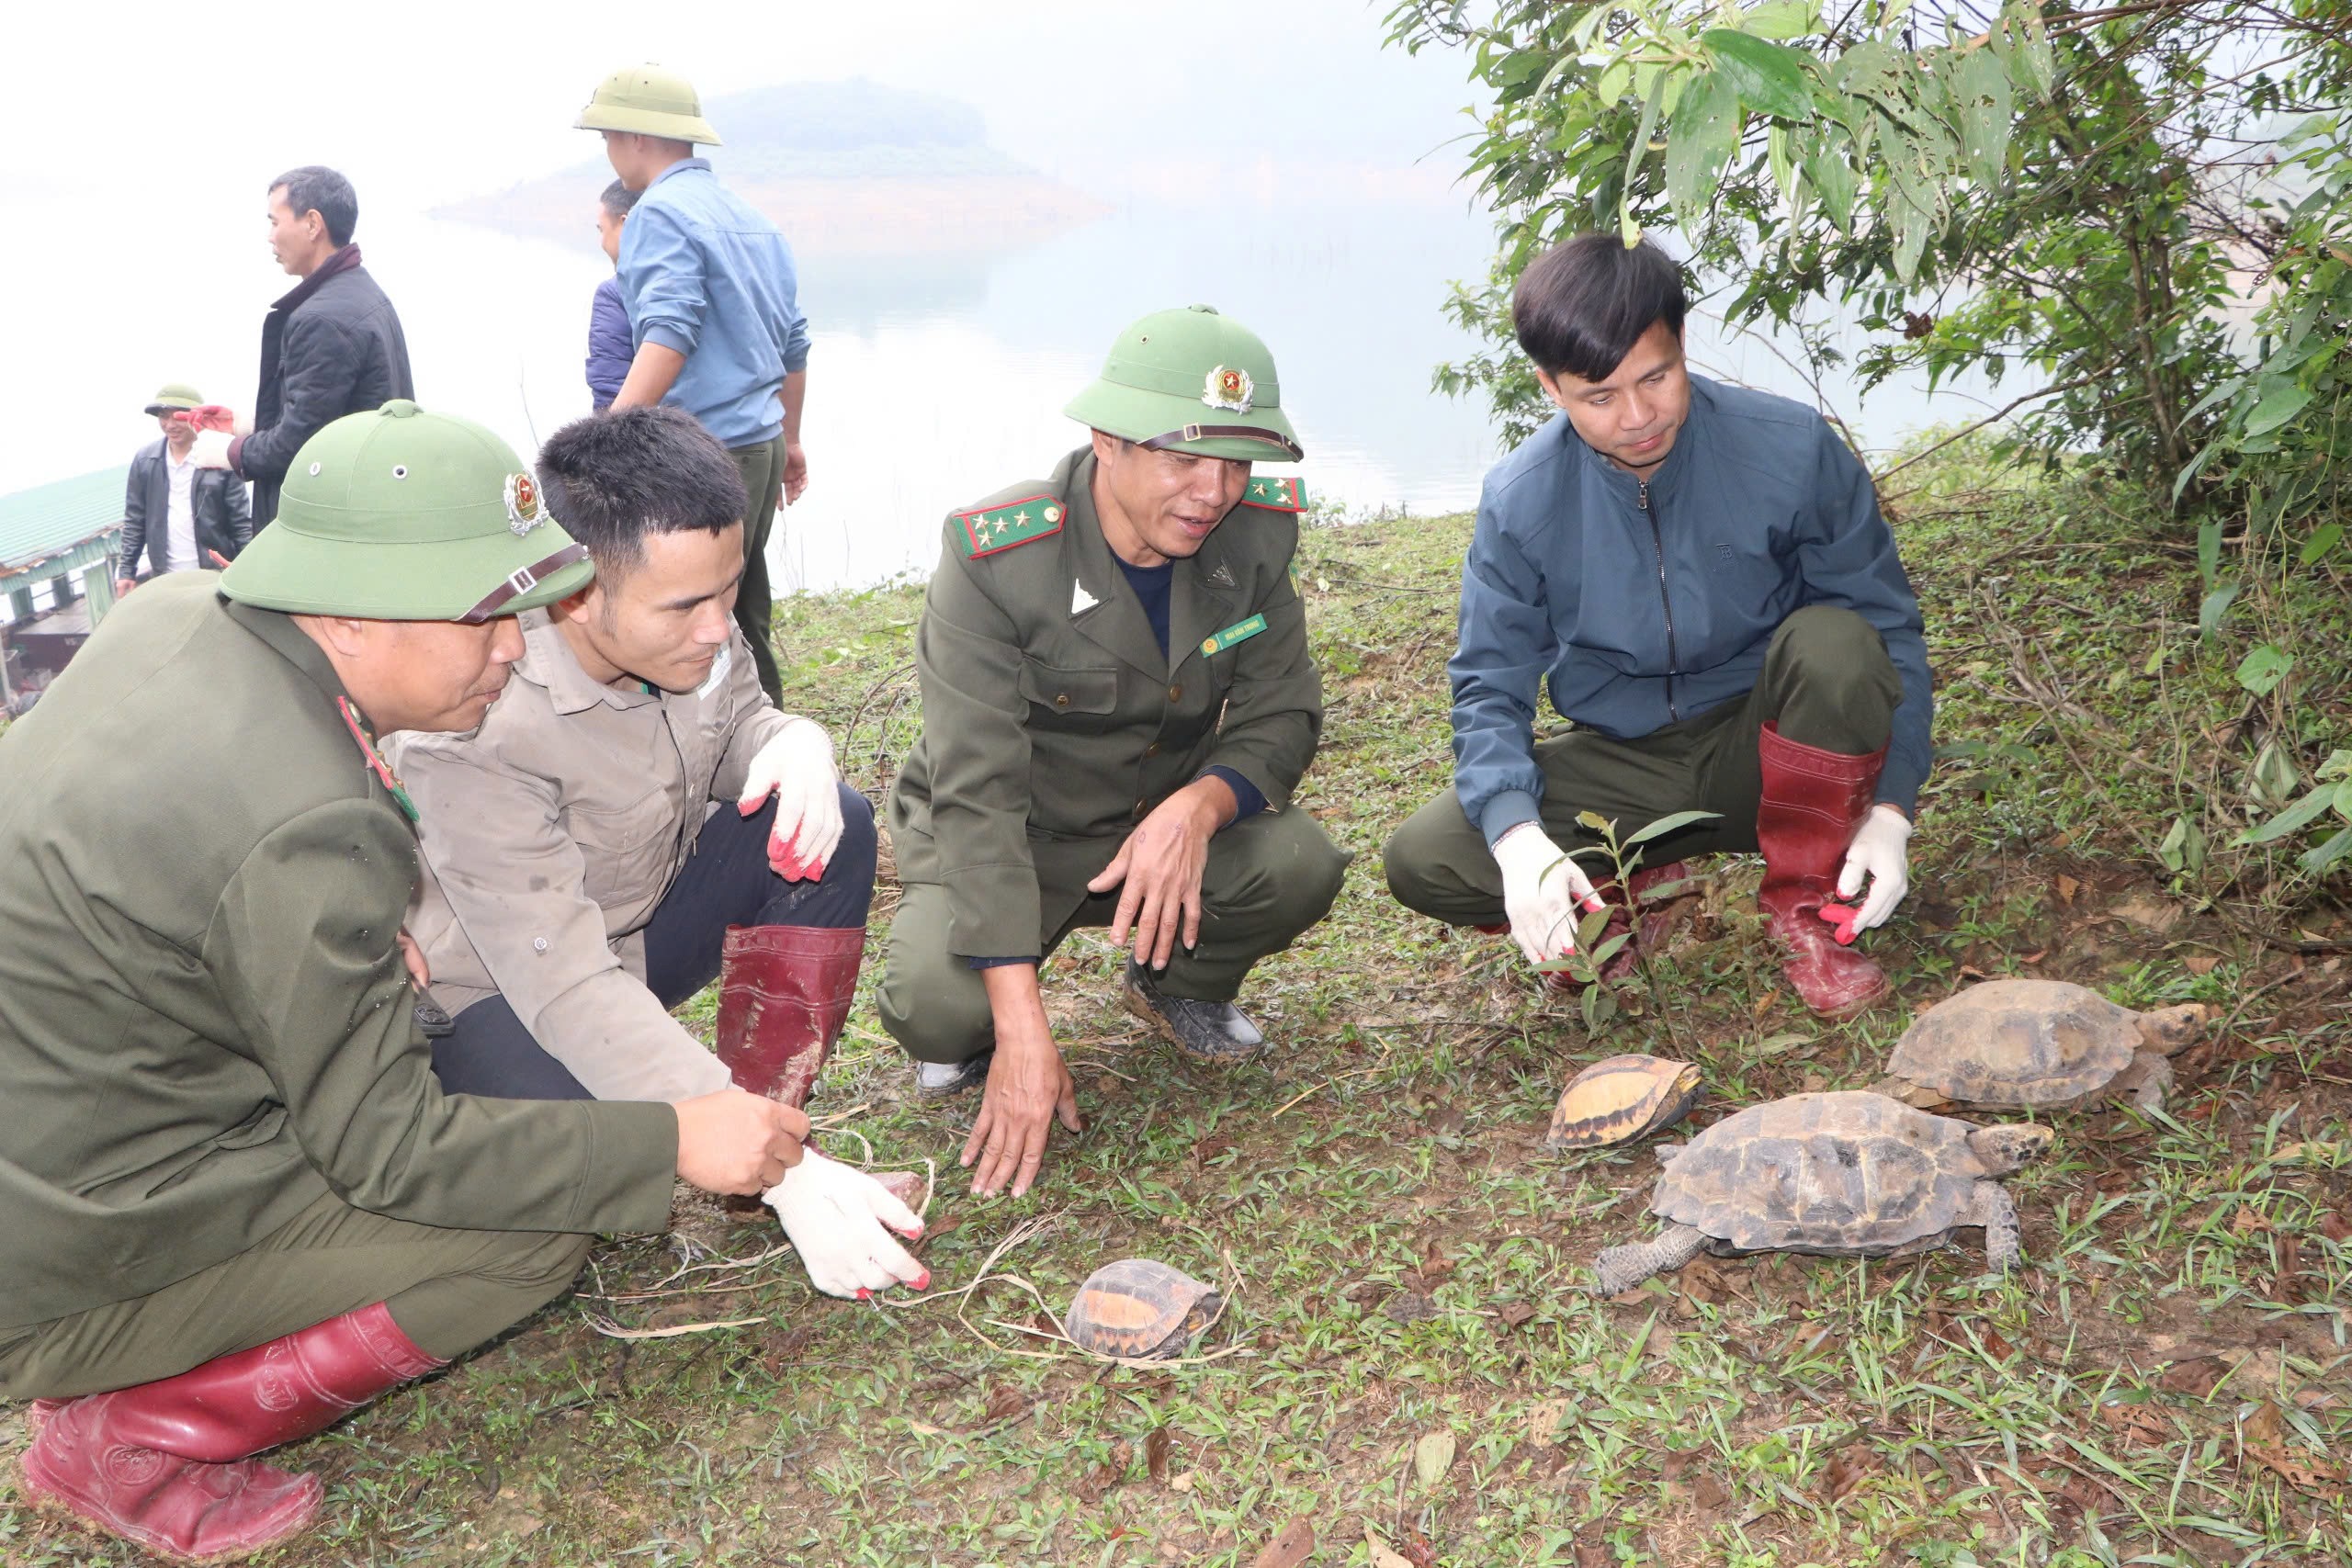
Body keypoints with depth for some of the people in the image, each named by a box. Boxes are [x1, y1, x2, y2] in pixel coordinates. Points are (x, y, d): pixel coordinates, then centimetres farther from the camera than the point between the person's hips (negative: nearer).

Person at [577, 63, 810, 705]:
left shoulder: (660, 214, -11)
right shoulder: (750, 216, 16)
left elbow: (669, 335, -26)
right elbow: (793, 341, 21)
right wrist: (788, 440, 30)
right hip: (761, 445, 9)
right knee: (743, 622, 17)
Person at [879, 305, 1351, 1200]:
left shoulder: (1254, 533, -12)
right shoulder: (994, 561, -26)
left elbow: (1281, 716, -7)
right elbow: (977, 796, -30)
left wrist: (1198, 807, -32)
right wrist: (1022, 1030, -36)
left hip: (1160, 831, 4)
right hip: (1001, 843, -3)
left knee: (1301, 865, -26)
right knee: (938, 1005, -32)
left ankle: (1179, 987, 9)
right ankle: (978, 1034, 10)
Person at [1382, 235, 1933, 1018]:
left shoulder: (1793, 448, -16)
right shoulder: (1519, 500, -12)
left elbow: (1888, 628, -8)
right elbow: (1489, 686, -8)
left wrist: (1888, 808, -20)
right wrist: (1516, 834, -28)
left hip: (1764, 751, -1)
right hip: (1620, 766, 1)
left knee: (1833, 644, -34)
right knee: (1423, 861, -22)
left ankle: (1805, 904, -10)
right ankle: (1640, 888, 6)